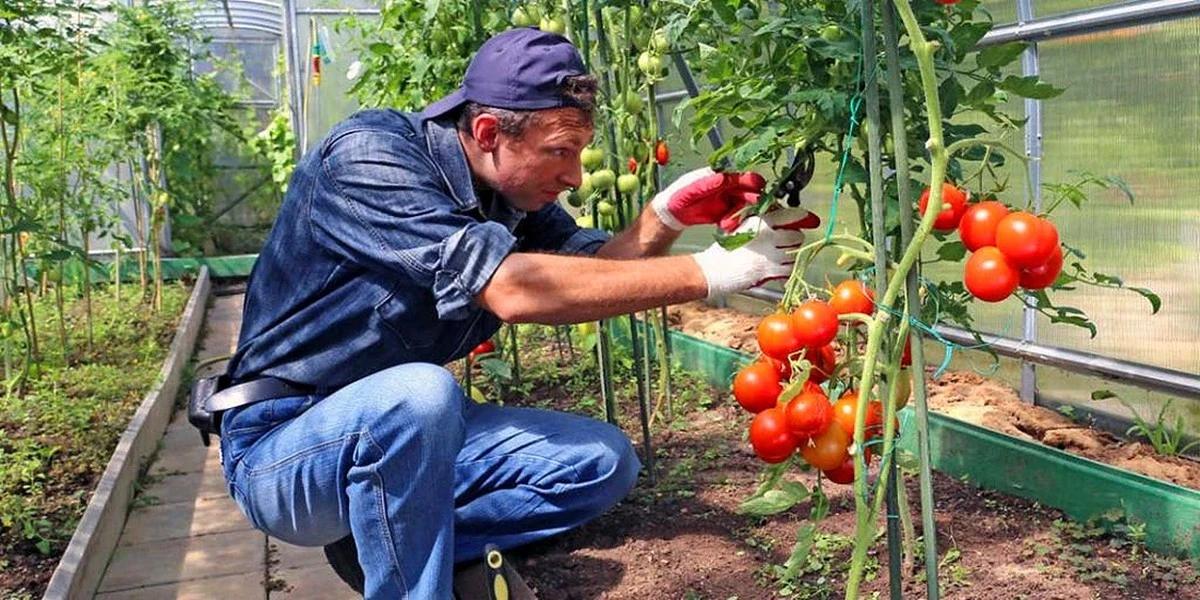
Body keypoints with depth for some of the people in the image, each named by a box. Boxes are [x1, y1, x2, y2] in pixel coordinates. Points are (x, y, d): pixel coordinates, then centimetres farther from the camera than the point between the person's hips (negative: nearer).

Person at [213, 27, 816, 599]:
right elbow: (512, 288, -35)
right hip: (280, 445, -7)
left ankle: (387, 547, -5)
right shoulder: (365, 155, -24)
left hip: (405, 431, 7)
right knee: (416, 395, -38)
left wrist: (665, 215, -23)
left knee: (603, 462, -3)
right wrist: (709, 272, -33)